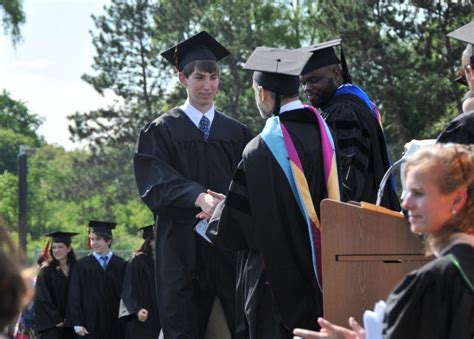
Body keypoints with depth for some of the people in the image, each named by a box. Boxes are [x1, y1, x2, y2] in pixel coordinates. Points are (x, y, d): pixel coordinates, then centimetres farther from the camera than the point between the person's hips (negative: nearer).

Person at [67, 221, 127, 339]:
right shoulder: (81, 266, 3)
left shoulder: (121, 265, 5)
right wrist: (77, 324, -7)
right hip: (91, 325, -1)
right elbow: (74, 297, 1)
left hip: (115, 327, 1)